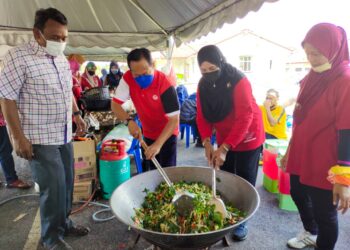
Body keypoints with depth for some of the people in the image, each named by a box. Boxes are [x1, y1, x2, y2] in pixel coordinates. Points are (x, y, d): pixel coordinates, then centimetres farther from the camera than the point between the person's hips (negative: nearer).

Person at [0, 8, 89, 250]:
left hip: (64, 135, 7)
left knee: (67, 182, 14)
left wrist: (77, 114, 11)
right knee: (54, 187, -3)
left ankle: (64, 223, 35)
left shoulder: (62, 59, 9)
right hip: (40, 139, -7)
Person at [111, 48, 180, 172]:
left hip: (167, 133, -4)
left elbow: (174, 120, -29)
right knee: (149, 171, 14)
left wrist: (158, 144, -39)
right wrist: (129, 121, -33)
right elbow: (115, 104, -14)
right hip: (148, 133, 5)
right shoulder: (127, 78, -17)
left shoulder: (164, 84, -29)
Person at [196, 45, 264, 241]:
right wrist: (207, 142, -20)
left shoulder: (239, 81, -25)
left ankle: (242, 222, 23)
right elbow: (202, 116, -6)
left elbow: (244, 118, -30)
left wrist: (225, 147, -33)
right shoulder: (203, 85, -7)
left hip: (248, 139, -5)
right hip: (224, 140, 5)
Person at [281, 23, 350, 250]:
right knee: (298, 195, 24)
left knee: (324, 213, 7)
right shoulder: (312, 77, 8)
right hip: (301, 156, 8)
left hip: (324, 164, -8)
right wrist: (290, 151, 17)